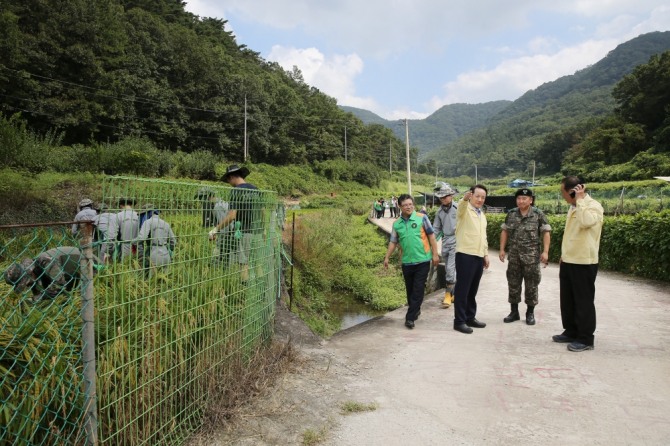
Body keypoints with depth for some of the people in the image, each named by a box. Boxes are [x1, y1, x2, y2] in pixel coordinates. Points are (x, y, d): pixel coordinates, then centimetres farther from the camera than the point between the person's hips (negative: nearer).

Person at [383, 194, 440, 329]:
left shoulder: (422, 218, -6)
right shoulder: (396, 224, 4)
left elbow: (431, 236, -3)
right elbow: (393, 242, 10)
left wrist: (435, 254, -5)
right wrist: (387, 257, 5)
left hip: (422, 260, -3)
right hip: (407, 262, 3)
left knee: (418, 290, -3)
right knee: (410, 290, 13)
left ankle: (410, 317, 1)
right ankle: (415, 310, 34)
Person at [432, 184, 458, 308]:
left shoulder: (458, 208, -8)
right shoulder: (440, 211, 8)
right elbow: (436, 228, 13)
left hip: (456, 241, -6)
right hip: (445, 242, 6)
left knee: (450, 269, -10)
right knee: (449, 270, 12)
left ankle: (448, 295, -3)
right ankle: (455, 292, 24)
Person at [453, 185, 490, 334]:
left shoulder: (482, 215, 20)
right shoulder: (465, 210, -5)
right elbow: (461, 207, -31)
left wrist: (486, 254, 22)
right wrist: (465, 199, -53)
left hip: (479, 256, 8)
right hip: (465, 255, -8)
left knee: (473, 290, 14)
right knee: (462, 289, -3)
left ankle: (470, 317, 24)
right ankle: (459, 321, 3)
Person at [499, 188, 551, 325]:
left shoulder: (539, 214, -3)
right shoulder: (511, 214, 6)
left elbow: (546, 233, -4)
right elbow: (505, 232, 12)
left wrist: (545, 251, -11)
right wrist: (502, 249, 7)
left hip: (532, 256, -3)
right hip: (514, 256, 3)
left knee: (531, 285, 4)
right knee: (513, 284, 7)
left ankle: (530, 313, 17)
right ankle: (514, 312, 19)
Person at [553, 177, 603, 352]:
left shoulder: (593, 206, -13)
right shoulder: (573, 207, 14)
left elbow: (586, 222, -35)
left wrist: (580, 200, -24)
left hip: (584, 263, -9)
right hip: (568, 262, 9)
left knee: (584, 301, 0)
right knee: (567, 300, 14)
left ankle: (585, 339, 10)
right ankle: (571, 332, 26)